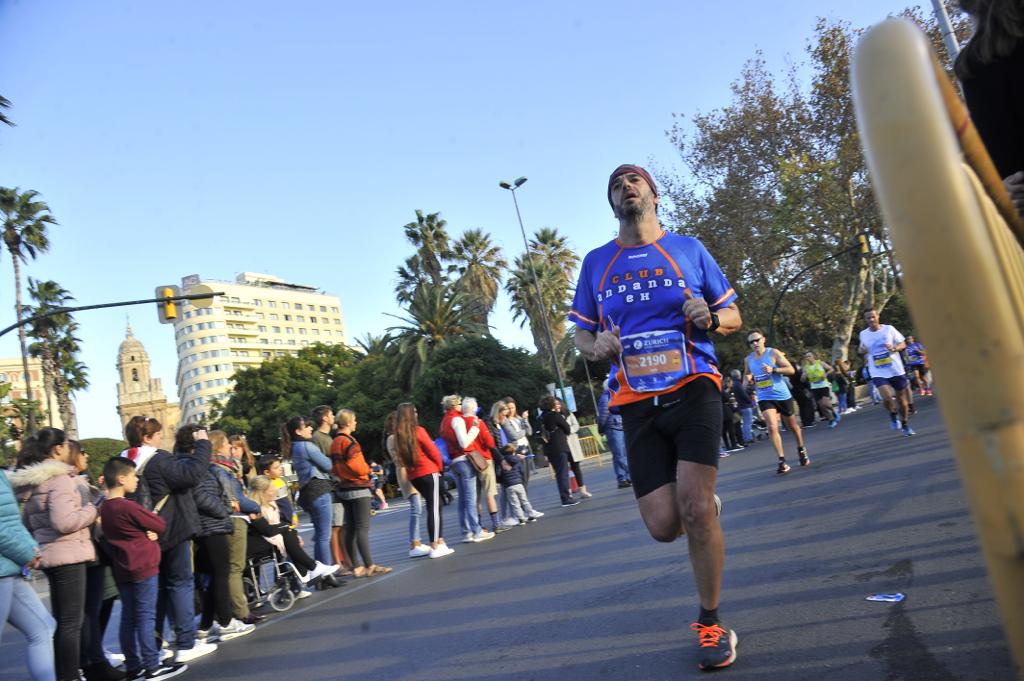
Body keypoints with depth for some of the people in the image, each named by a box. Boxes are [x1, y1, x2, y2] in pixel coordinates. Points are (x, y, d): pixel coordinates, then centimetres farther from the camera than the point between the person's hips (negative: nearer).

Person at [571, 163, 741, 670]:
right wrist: (596, 348, -8)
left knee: (695, 511, -12)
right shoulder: (596, 262, 12)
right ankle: (704, 508, 35)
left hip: (693, 388, -1)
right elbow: (581, 333, 16)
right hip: (638, 404, 2)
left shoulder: (688, 248, 8)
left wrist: (711, 317, -10)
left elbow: (733, 315, 13)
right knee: (664, 525, -4)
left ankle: (710, 622, 11)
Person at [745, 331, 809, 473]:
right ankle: (782, 461, -14)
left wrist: (773, 369, -27)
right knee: (772, 427, -18)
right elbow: (748, 376, 17)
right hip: (764, 398, 1)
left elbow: (791, 370, -12)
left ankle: (801, 450, 43)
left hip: (782, 395, -1)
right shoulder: (748, 359, 2)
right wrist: (748, 379, -7)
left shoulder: (774, 353, -9)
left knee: (792, 425, 17)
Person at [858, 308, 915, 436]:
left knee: (902, 398, 11)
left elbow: (903, 344, 4)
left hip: (896, 370, 1)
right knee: (887, 397, -22)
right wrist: (862, 350, -3)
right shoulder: (863, 334, 2)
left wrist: (894, 348, -17)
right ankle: (893, 415, 10)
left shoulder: (889, 329, -2)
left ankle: (905, 425, 31)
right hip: (878, 373, -1)